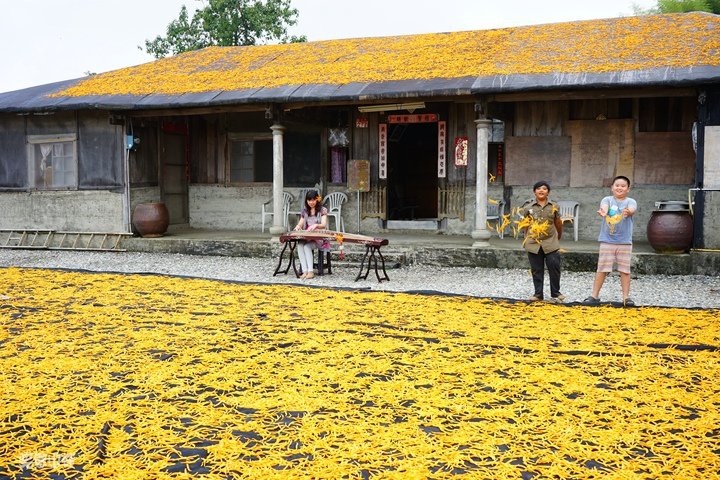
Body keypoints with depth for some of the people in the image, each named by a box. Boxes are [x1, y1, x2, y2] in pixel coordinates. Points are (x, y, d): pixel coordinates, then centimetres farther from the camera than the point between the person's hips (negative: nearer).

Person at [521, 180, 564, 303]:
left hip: (550, 243, 0)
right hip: (534, 243, 1)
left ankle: (555, 293, 8)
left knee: (554, 267, -4)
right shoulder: (528, 208, 4)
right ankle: (538, 294, 15)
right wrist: (527, 238, 8)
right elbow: (525, 224, 11)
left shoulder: (554, 207, 5)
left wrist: (559, 237, 23)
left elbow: (558, 223, 15)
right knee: (536, 270, 6)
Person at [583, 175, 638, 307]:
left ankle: (626, 297, 13)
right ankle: (594, 296, 11)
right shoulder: (607, 200, 1)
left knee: (625, 270, 4)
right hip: (606, 241, 0)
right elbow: (604, 206, -23)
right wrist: (603, 211, -48)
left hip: (625, 242, 0)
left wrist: (628, 212, -49)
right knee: (602, 269, 3)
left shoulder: (630, 202, 0)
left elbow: (632, 209, -23)